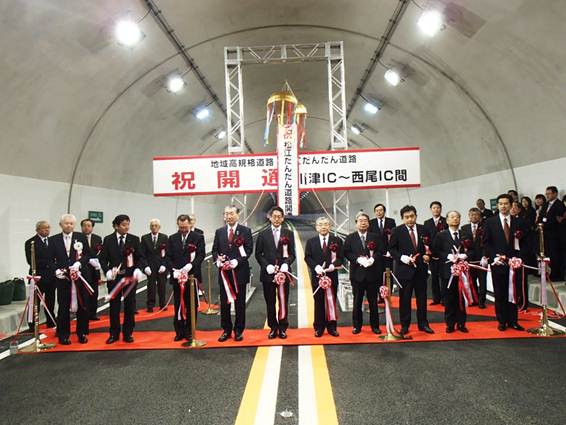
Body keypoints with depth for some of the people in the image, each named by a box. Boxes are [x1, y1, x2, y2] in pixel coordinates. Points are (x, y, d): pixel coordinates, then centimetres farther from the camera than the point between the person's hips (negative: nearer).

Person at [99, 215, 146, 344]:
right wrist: (107, 270, -16)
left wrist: (138, 269, -19)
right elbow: (102, 258, 0)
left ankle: (128, 333, 18)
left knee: (130, 305, 6)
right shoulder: (108, 240, 1)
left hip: (131, 276, 0)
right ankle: (114, 333, 20)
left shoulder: (134, 239, 1)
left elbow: (141, 257, -1)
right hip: (114, 276, 0)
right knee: (114, 305, 8)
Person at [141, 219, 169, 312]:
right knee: (151, 286, 0)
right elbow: (142, 254, 1)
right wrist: (145, 266, -8)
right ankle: (150, 306, 10)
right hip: (150, 266, 0)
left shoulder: (164, 237, 2)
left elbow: (167, 253, -1)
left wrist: (164, 265, -9)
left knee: (162, 286, 5)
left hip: (161, 266, 0)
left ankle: (162, 304, 18)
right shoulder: (145, 238, 3)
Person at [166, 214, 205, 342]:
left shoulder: (198, 237, 1)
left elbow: (201, 255, -6)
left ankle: (190, 332, 16)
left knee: (191, 306, 6)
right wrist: (173, 270, -11)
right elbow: (168, 257, 5)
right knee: (178, 305, 8)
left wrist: (190, 265, -21)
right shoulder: (172, 239, 9)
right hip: (177, 277, 2)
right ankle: (179, 332, 18)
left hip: (192, 276, -2)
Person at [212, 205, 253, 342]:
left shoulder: (246, 231, 0)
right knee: (224, 303, 9)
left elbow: (249, 250, -7)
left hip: (239, 272, -3)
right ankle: (226, 330, 22)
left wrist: (237, 261, -19)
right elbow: (215, 250, 10)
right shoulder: (219, 232, 10)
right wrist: (217, 260, -11)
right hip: (224, 272, 3)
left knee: (240, 303, 6)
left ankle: (238, 330, 19)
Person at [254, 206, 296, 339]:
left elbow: (292, 254, 5)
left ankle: (282, 328, 16)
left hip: (284, 273, 0)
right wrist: (267, 265, -10)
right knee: (270, 303, 7)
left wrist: (286, 264, -13)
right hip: (268, 273, 0)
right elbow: (258, 254, 4)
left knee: (283, 302, 5)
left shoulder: (289, 234, 7)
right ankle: (273, 328, 19)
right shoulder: (263, 234, 6)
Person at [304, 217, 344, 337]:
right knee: (319, 302, 7)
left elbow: (340, 257, 1)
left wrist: (334, 265, -18)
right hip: (317, 276, 0)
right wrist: (316, 267, -14)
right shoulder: (311, 242, 6)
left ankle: (331, 327, 18)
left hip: (332, 275, 0)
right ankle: (319, 328, 16)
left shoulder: (337, 241, 3)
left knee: (332, 301, 7)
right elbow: (307, 257, 2)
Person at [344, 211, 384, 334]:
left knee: (373, 301, 9)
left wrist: (373, 258, -17)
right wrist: (358, 259, -17)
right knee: (357, 301, 8)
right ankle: (357, 326, 18)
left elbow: (381, 251, 0)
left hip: (373, 273, 1)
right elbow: (347, 253, -3)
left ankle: (375, 326, 20)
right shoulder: (350, 238, 4)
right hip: (357, 273, -1)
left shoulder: (376, 237, 7)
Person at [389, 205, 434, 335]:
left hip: (421, 269, 3)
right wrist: (402, 257, -17)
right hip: (404, 269, -3)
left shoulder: (423, 229, 5)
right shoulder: (397, 231, -4)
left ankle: (423, 324, 24)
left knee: (422, 298, 11)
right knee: (405, 298, 5)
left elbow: (429, 247, 12)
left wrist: (428, 256, -7)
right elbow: (392, 249, -3)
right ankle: (404, 325, 16)